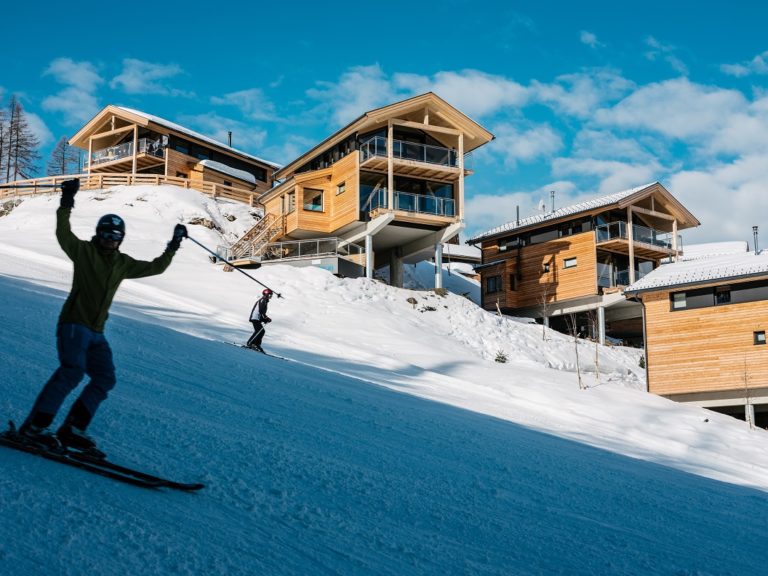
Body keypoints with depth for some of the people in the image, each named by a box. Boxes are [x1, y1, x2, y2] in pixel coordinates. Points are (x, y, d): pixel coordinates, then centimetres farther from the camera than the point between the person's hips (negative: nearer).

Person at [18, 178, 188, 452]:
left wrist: (173, 246, 19)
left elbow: (155, 268, 24)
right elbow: (63, 234, -11)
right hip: (74, 324, -8)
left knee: (105, 379, 1)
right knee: (72, 371, -25)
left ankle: (71, 430, 3)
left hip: (96, 332, 8)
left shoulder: (123, 263, 15)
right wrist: (66, 204, -18)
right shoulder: (84, 251, 1)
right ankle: (33, 426, -22)